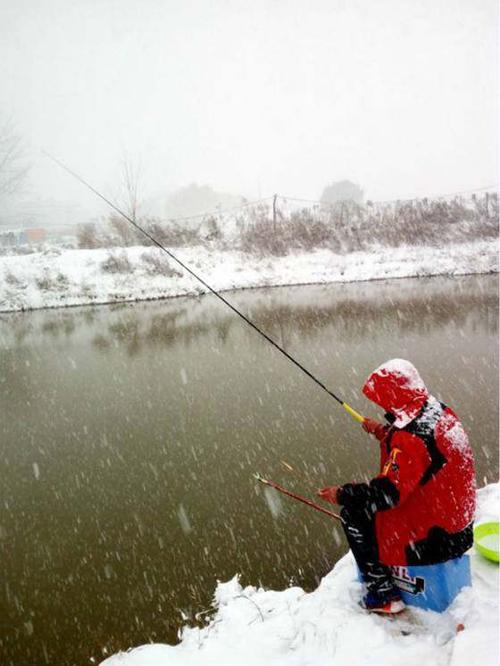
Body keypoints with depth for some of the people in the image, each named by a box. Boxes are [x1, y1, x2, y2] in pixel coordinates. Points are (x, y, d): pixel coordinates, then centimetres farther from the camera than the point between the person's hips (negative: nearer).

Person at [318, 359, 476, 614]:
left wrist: (342, 494, -17)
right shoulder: (441, 412, -1)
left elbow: (388, 492, -29)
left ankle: (383, 595, 5)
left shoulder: (412, 437, -29)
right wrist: (385, 433, 16)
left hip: (434, 540, -9)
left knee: (352, 514, -2)